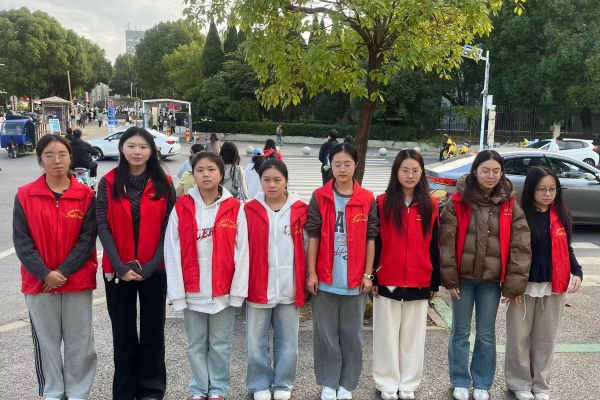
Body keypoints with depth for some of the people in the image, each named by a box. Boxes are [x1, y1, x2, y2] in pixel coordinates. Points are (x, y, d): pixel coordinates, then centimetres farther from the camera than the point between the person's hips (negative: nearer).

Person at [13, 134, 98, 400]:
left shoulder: (86, 195, -3)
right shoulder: (25, 196, -1)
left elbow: (87, 239, -6)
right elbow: (21, 241, -4)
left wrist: (63, 272, -15)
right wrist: (44, 274, -14)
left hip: (78, 282, 0)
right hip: (38, 283, 1)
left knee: (80, 341, 8)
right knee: (46, 341, 12)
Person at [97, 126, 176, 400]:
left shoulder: (164, 184, 0)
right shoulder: (108, 183, 1)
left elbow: (169, 228, -3)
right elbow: (102, 227, -4)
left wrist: (151, 266, -12)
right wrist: (120, 266, -13)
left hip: (154, 270, 0)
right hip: (118, 270, 0)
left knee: (153, 330, 9)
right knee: (123, 332, 10)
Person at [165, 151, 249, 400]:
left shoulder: (235, 208, -3)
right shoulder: (181, 207, -2)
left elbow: (241, 251, -4)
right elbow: (172, 251, -3)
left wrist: (238, 289, -7)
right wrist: (177, 290, -7)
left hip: (224, 289, -1)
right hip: (192, 290, 1)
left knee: (220, 344, 12)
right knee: (196, 344, 14)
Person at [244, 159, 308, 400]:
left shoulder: (300, 210, 1)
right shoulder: (250, 210, -1)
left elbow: (306, 248, 3)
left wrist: (305, 282, 0)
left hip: (289, 287, 1)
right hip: (258, 286, 0)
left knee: (287, 340, 13)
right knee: (256, 341, 9)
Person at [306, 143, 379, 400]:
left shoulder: (367, 200, 0)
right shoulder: (319, 197, -1)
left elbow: (370, 239, 2)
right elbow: (313, 237, -2)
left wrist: (367, 274, -1)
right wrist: (311, 273, -6)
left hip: (355, 279, 1)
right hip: (325, 278, 0)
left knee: (352, 334, 11)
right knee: (325, 334, 9)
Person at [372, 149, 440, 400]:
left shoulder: (431, 205, 3)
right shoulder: (382, 203, -3)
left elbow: (434, 247, 5)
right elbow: (374, 243, -2)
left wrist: (435, 283, 5)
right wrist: (372, 278, -4)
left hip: (419, 283, 2)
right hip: (387, 282, -1)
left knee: (413, 335, 12)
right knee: (387, 335, 9)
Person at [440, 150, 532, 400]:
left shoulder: (510, 206, -2)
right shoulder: (458, 201, -6)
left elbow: (520, 246, -3)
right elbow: (447, 241, -7)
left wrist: (515, 282, -7)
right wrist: (449, 277, -10)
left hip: (492, 279, 1)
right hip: (463, 277, -1)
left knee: (486, 334, 13)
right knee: (460, 332, 11)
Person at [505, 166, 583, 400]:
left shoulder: (561, 216, 5)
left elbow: (566, 249, 12)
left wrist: (577, 272, -4)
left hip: (554, 286, 4)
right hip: (525, 286, -4)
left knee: (546, 338, 14)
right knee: (520, 337, 7)